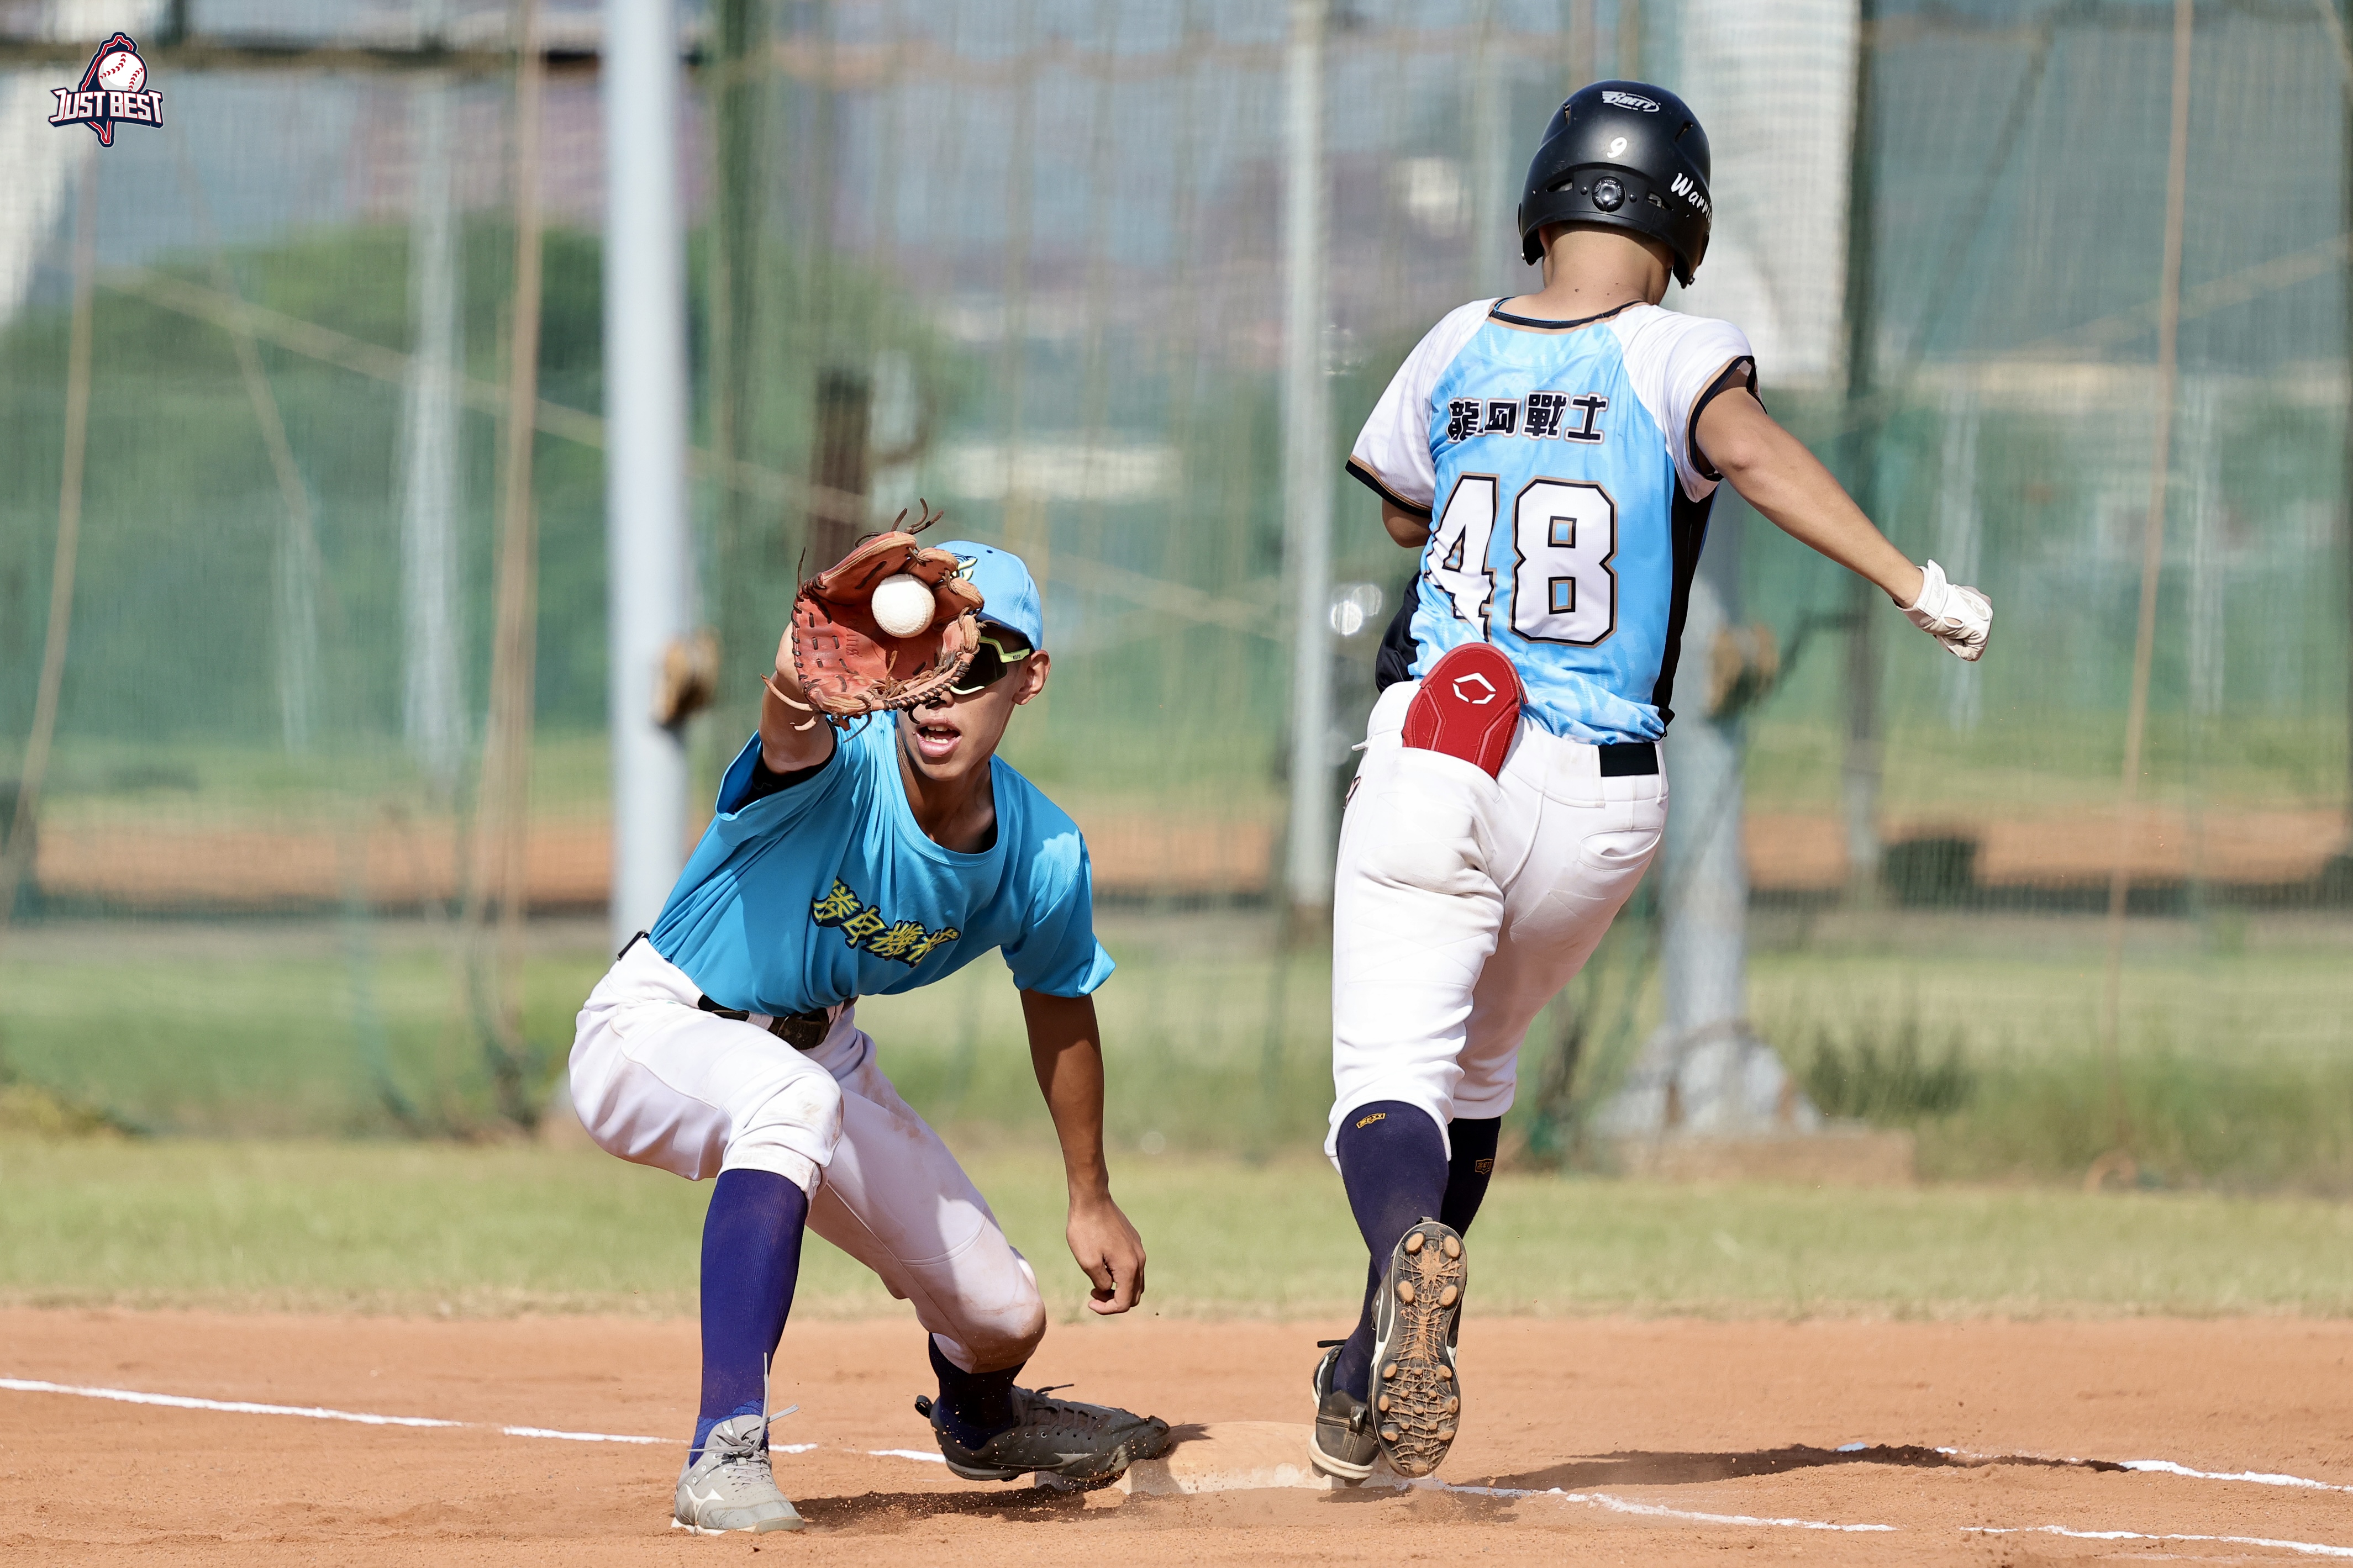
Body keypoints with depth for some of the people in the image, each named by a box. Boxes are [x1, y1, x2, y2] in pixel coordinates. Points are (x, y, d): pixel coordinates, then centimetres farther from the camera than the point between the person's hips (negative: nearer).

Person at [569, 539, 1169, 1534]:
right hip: (656, 1030, -6)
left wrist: (1091, 1199, 15)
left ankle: (979, 1415, 50)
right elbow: (793, 709, -59)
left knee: (1001, 1319, 8)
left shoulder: (1045, 859, -14)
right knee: (794, 1095, -41)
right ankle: (727, 1454, -43)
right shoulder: (841, 769, -33)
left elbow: (1059, 1004, 6)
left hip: (820, 1050, 6)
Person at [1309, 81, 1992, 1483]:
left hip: (1432, 755, 0)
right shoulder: (1673, 355, -2)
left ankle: (1412, 1248, -44)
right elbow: (1747, 448, -25)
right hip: (1599, 793, 1)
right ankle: (1381, 1391, 22)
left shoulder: (1458, 350, 8)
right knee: (1476, 1063, 22)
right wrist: (1914, 584, -31)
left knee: (1394, 1070, -10)